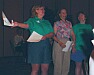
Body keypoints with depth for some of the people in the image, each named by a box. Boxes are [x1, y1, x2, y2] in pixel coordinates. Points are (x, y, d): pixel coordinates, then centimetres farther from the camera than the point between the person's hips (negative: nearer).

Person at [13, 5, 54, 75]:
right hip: (35, 45, -5)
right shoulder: (32, 20, 4)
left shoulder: (47, 22, 19)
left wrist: (46, 36, -14)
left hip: (46, 45, 5)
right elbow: (27, 25, -18)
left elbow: (52, 33, 8)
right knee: (35, 69, -7)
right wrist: (18, 24, -40)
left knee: (45, 69, 5)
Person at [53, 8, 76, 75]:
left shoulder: (69, 23, 14)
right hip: (58, 44, -4)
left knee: (67, 63, 4)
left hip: (67, 44, 4)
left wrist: (74, 44, -1)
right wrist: (60, 42, -21)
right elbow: (53, 35, -7)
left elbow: (72, 34, 13)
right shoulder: (57, 23, 1)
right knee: (58, 63, -6)